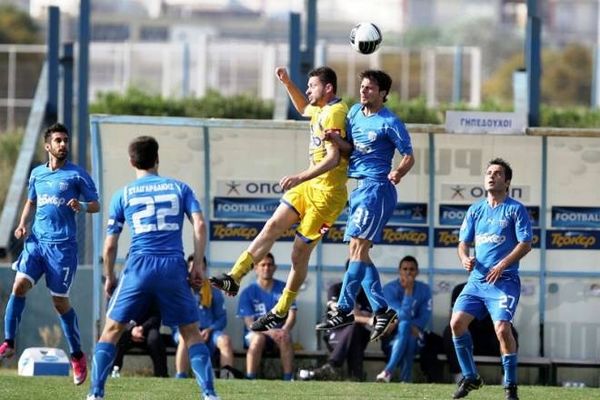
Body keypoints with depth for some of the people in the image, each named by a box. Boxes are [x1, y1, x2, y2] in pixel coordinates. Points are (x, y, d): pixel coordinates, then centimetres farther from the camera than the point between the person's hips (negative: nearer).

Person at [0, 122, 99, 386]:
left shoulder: (77, 174, 0)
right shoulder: (37, 174, 13)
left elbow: (96, 205, 2)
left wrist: (82, 206, -20)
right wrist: (23, 224, 9)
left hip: (63, 245, -4)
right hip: (36, 241, 4)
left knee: (60, 301, -1)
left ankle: (77, 356, 14)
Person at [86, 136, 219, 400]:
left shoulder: (123, 195, 11)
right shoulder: (179, 188, 13)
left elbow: (110, 246, 10)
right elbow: (200, 225, 1)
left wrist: (109, 278, 22)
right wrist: (197, 265, 5)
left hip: (139, 267, -1)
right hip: (174, 267, 1)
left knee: (112, 329, 9)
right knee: (191, 332, 12)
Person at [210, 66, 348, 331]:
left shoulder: (334, 113, -18)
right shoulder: (323, 110, 13)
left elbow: (333, 159, -26)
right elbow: (304, 108, 39)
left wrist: (300, 178, -34)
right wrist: (287, 83, 24)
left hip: (327, 192, -9)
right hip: (310, 186, 9)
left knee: (300, 252, -2)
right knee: (274, 225, -2)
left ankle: (281, 313, 8)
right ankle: (234, 279, -6)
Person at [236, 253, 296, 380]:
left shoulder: (284, 288, 6)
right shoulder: (248, 292, -1)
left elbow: (292, 315, 0)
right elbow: (250, 323, -7)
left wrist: (284, 330, -23)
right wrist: (269, 331, -26)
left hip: (279, 331, 1)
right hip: (255, 333, -1)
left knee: (286, 338, -33)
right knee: (258, 338, -36)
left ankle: (288, 379, -36)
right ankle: (250, 379, -39)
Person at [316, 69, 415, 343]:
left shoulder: (390, 123, -9)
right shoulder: (355, 112, 13)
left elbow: (409, 156, -7)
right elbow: (350, 148, 14)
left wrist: (398, 172, -28)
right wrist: (336, 140, -8)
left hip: (376, 188, -9)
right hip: (359, 187, 9)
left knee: (358, 247, -14)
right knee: (359, 251, 8)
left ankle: (344, 310, -16)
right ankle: (381, 309, 13)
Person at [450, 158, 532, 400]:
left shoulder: (515, 209, -1)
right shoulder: (475, 211, 15)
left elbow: (526, 244, -7)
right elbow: (464, 241, 17)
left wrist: (501, 266, -17)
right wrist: (465, 258, -7)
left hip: (504, 280, -6)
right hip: (477, 279, 6)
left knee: (502, 328, -19)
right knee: (457, 322, -9)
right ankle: (470, 377, 7)